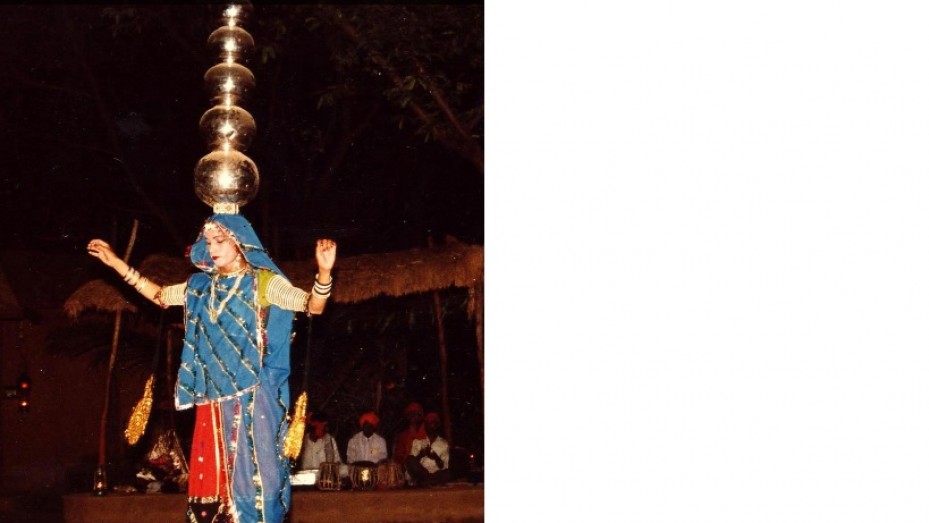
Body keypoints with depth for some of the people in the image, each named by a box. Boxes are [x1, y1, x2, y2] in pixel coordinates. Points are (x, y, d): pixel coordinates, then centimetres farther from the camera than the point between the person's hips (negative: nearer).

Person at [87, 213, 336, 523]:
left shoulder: (263, 282, -3)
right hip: (213, 401, 5)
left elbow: (312, 305, -12)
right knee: (213, 476, 5)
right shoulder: (201, 286, 12)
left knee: (253, 474, -8)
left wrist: (324, 272, -31)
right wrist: (116, 264, 23)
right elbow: (160, 296, 26)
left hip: (252, 399, -5)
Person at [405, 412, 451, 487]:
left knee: (448, 474, -34)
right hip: (420, 474, 0)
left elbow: (444, 467, 4)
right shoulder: (417, 441, 13)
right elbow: (411, 461, 5)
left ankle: (422, 483, -35)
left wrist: (436, 458, -15)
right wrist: (421, 455, -14)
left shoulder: (444, 443, 12)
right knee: (410, 460, -28)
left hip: (436, 475, 0)